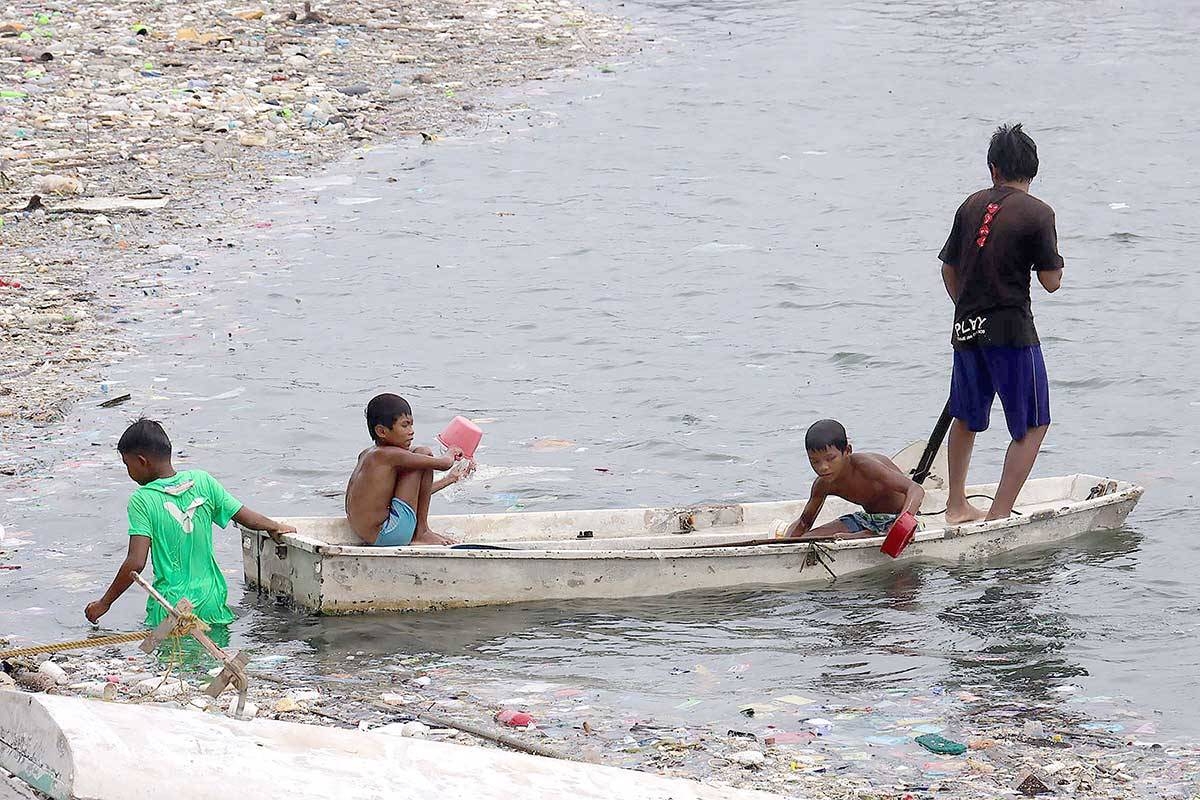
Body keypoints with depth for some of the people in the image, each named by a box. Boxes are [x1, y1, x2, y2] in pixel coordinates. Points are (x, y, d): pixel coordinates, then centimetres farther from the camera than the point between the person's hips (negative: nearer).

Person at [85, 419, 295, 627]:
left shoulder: (142, 501, -8)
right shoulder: (202, 481, 5)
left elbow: (136, 563, -14)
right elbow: (247, 518, 14)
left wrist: (104, 603, -3)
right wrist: (275, 527, 35)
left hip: (171, 607, -4)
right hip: (211, 601, 4)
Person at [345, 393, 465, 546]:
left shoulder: (366, 455, 13)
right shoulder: (390, 455, -15)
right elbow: (443, 463, -13)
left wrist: (449, 479, 25)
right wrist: (450, 456, 11)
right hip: (386, 536, -10)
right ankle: (421, 533, 1)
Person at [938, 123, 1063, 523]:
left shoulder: (972, 205, 6)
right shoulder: (1037, 213, -10)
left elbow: (949, 269, 13)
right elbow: (1051, 281, -7)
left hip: (966, 327, 6)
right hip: (1011, 331, -6)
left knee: (966, 418, 24)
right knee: (1032, 426, 4)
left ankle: (957, 506, 35)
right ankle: (998, 516, -3)